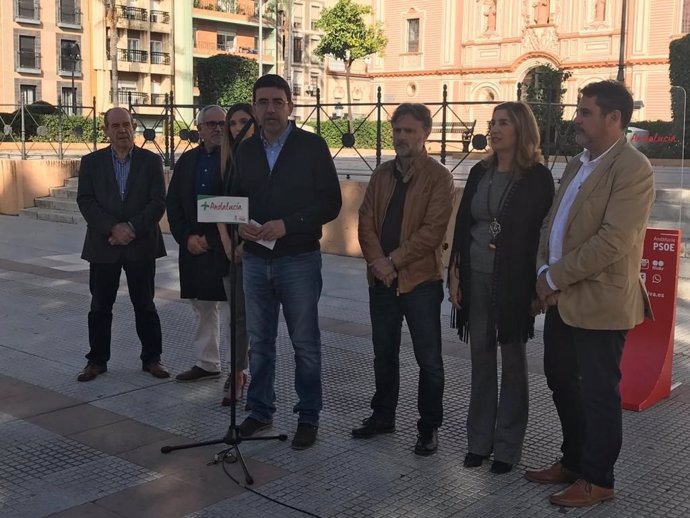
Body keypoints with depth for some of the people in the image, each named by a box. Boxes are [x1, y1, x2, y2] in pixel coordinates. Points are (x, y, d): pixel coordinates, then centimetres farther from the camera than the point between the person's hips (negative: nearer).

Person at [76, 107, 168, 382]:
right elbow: (86, 201, -3)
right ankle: (97, 360, 19)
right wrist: (113, 228, -16)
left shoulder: (151, 161, 2)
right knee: (100, 306, 8)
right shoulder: (91, 162, 5)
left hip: (141, 245, -1)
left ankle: (152, 358, 18)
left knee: (145, 305, 7)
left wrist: (132, 228, -16)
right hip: (103, 245, 1)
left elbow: (158, 202, -5)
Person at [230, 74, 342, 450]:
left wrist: (287, 224, -19)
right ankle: (260, 411, 27)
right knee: (259, 341, 13)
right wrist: (240, 224, -8)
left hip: (298, 260, -4)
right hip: (255, 259, 4)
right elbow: (235, 199, 15)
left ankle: (308, 417, 17)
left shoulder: (312, 146, -5)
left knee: (305, 344, 5)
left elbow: (331, 203, -8)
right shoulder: (246, 150, 9)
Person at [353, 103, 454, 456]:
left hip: (420, 279, -5)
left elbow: (432, 230, -14)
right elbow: (366, 221, 5)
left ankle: (429, 427, 15)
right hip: (381, 278, 6)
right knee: (384, 353, 16)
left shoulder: (438, 177, -6)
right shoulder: (382, 175, 12)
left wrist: (394, 260, -16)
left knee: (428, 359, 2)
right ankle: (383, 416, 31)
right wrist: (377, 261, -11)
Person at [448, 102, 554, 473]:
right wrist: (455, 273, 5)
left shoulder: (537, 177, -5)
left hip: (513, 281, -5)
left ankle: (507, 446, 17)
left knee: (512, 359, 7)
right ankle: (479, 440, 21)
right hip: (476, 277, 5)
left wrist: (534, 286, -12)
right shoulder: (480, 172, 10)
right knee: (481, 357, 10)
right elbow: (462, 223, 11)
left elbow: (541, 232, -7)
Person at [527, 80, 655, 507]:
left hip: (600, 300, -9)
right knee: (562, 381, 18)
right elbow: (553, 222, 14)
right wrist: (545, 272, -2)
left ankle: (596, 479, 19)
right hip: (563, 297, 9)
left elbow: (612, 242, -22)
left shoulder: (633, 168, -15)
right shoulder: (577, 164, 14)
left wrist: (556, 277, -16)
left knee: (598, 392, 4)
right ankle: (573, 461, 35)